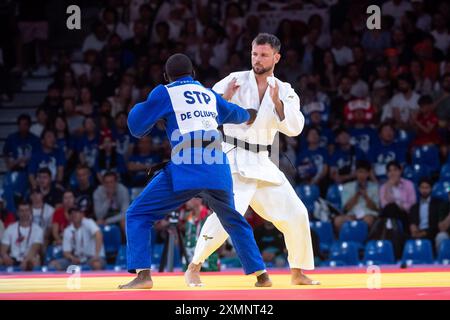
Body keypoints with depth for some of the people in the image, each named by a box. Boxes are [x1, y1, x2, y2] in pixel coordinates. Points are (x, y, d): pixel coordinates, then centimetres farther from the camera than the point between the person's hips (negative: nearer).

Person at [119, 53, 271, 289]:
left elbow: (137, 128, 9)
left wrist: (138, 108, 31)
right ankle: (261, 275, 25)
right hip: (219, 171, 5)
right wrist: (249, 115, 67)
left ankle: (143, 274, -12)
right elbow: (235, 114, 43)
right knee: (234, 222, 29)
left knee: (138, 215, 4)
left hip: (185, 171, -5)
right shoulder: (210, 95, 23)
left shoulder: (164, 93, 8)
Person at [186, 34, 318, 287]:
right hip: (234, 159, -5)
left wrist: (277, 102, -19)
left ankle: (298, 272, 21)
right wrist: (225, 97, -23)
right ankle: (194, 268, -15)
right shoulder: (236, 80, -3)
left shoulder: (285, 92, 7)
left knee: (295, 214, 5)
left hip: (262, 162, 5)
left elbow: (294, 128, -6)